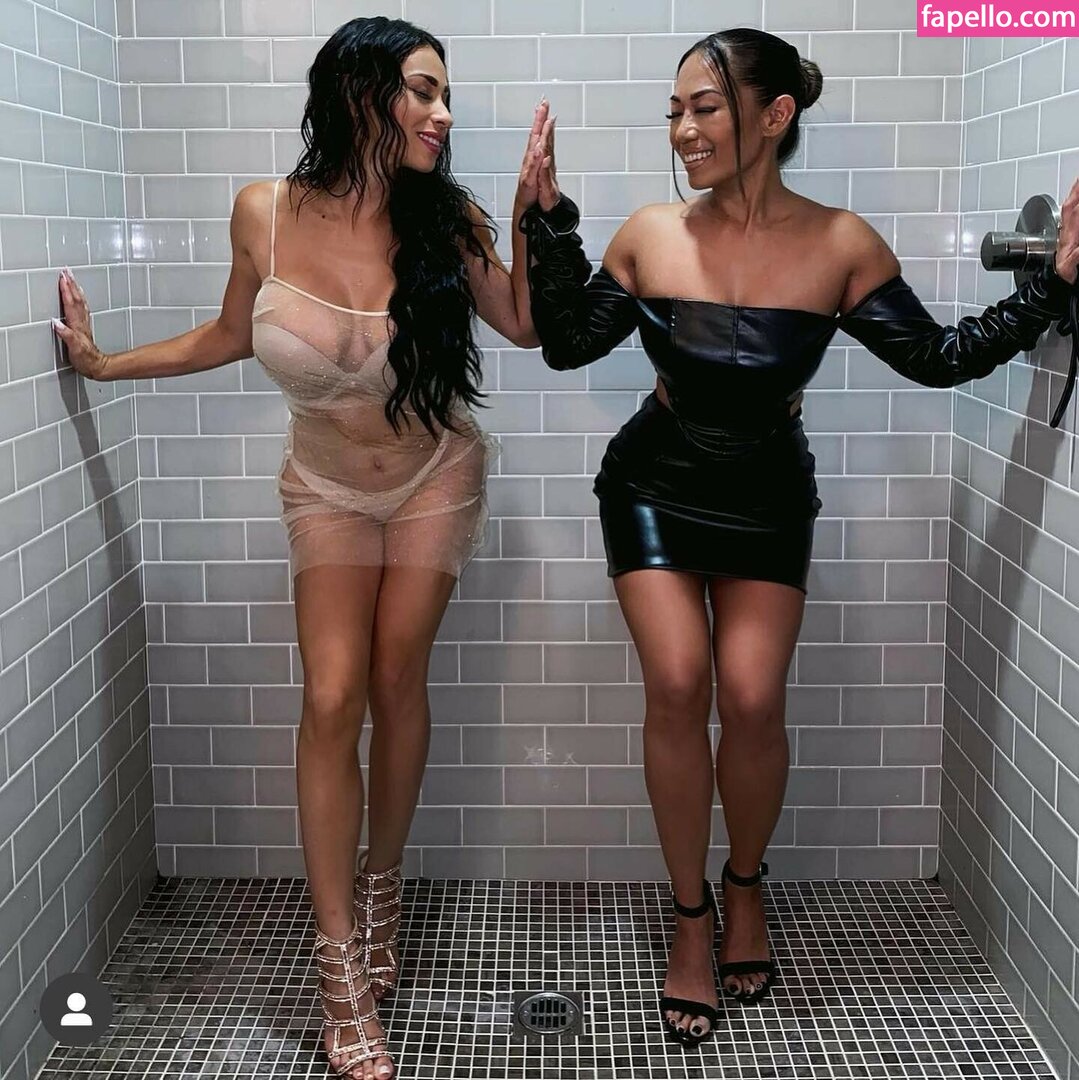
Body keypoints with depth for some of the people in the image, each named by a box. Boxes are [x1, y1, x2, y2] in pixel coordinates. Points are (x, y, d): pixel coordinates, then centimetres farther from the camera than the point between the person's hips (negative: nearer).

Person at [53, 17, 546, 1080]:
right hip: (327, 487, 0)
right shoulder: (266, 213, -15)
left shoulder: (444, 221, -16)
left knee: (396, 682, 3)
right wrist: (103, 361, 7)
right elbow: (232, 335, 2)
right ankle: (342, 970, -2)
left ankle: (381, 885, 26)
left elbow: (525, 324, -3)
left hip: (432, 481, 0)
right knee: (332, 697, -9)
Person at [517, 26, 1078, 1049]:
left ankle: (745, 886, 20)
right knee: (676, 684, -14)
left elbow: (936, 356, -4)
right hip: (655, 487, 1)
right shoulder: (650, 236, -8)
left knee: (750, 697, -11)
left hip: (767, 496, 0)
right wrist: (548, 215, -6)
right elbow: (565, 343, 1)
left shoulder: (839, 245, -10)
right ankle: (690, 915, 7)